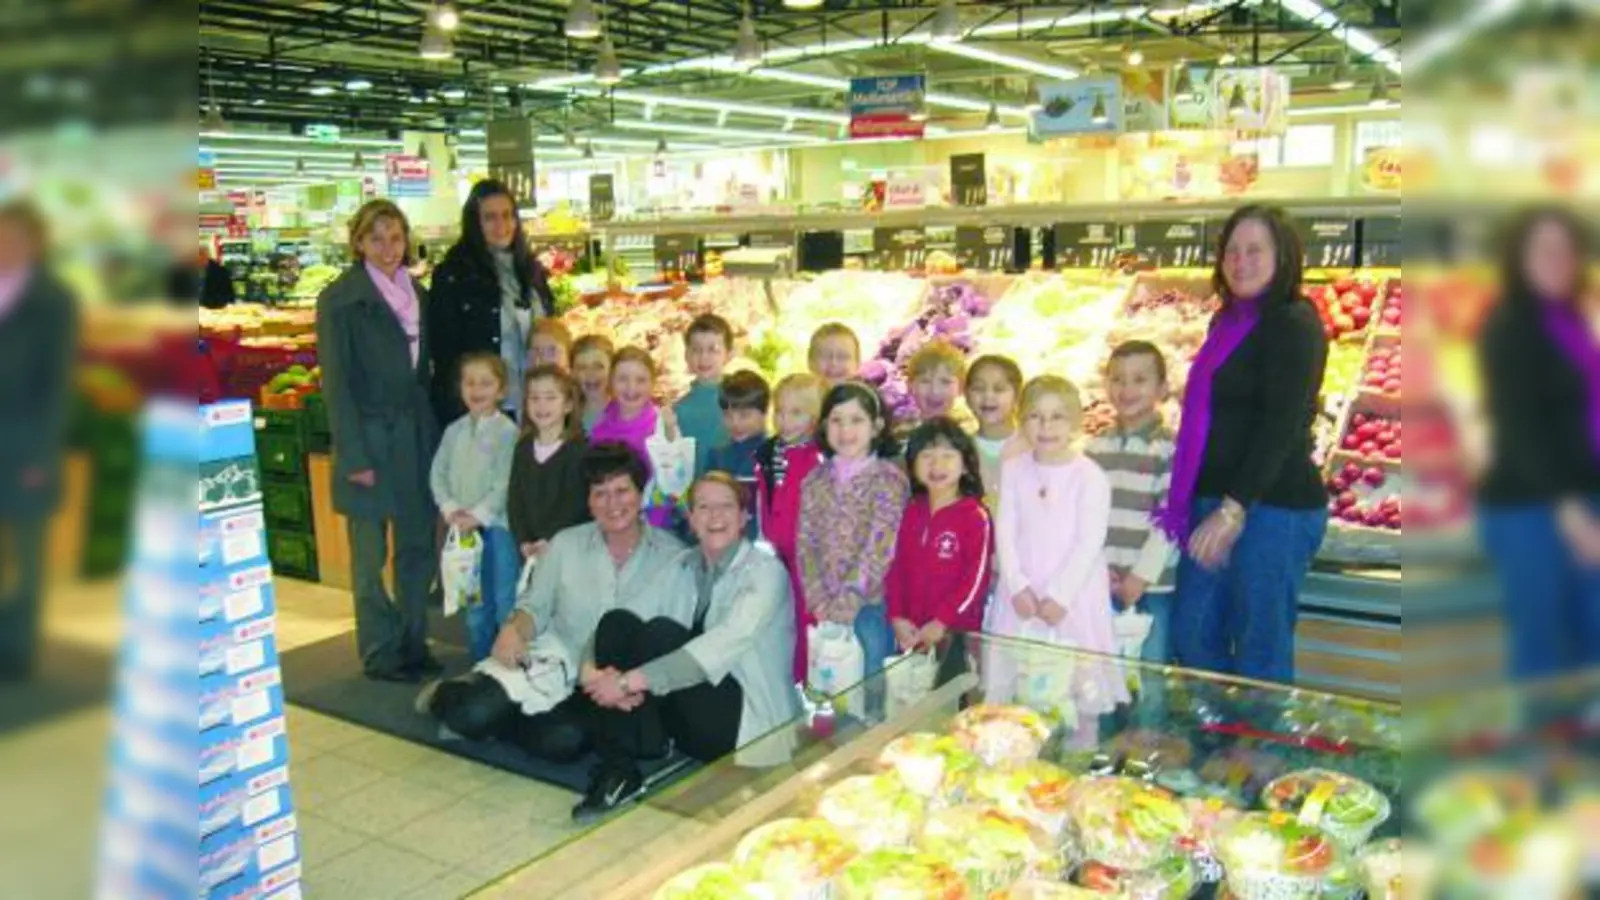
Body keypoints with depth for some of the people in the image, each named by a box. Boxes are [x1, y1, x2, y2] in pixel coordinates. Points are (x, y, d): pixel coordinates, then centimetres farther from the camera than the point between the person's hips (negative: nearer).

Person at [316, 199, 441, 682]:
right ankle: (381, 653, 15)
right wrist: (354, 455, -14)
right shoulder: (339, 298, -5)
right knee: (371, 552, 3)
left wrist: (435, 437, 8)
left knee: (419, 545, 9)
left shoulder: (418, 294, 11)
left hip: (416, 435, 5)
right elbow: (335, 380, -9)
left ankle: (413, 643, 22)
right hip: (368, 437, -5)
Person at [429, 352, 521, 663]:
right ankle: (481, 663, 25)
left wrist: (478, 516, -16)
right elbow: (438, 474, 7)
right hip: (462, 527, 5)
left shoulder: (507, 431, -8)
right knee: (475, 603, 14)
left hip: (497, 525, -5)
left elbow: (505, 483, -14)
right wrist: (450, 509, -7)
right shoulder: (454, 431, 10)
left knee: (505, 602, -1)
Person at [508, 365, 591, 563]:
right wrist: (523, 542, -8)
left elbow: (575, 503, -13)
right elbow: (515, 500, 5)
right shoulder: (523, 448, 9)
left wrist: (550, 542, -20)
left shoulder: (580, 449, -7)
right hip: (530, 552, 5)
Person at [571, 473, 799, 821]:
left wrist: (631, 680, -30)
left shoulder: (765, 571, -10)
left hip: (745, 721, -5)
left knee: (661, 632, -26)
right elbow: (634, 632, 0)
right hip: (684, 711, 6)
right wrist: (592, 669, -24)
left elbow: (726, 644, -26)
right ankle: (617, 770, -18)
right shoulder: (682, 568, 9)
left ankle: (620, 773, -12)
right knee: (617, 621, -15)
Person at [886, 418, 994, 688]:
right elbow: (896, 567, 9)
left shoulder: (976, 517, -9)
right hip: (911, 635, 5)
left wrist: (941, 623, -15)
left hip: (956, 635, -5)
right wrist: (897, 617, -2)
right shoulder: (911, 513, 8)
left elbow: (976, 579, -13)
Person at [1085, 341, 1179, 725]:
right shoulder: (1095, 448, 10)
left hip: (1152, 586, -4)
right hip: (1100, 585, 4)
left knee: (1149, 680, 2)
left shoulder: (1172, 448, -5)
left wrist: (1142, 575, -12)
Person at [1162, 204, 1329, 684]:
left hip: (1273, 510, -8)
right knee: (1192, 637, 11)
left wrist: (1234, 509, -24)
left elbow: (1281, 427, -18)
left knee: (1260, 656, -1)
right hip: (1215, 503, 8)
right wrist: (1204, 505, 17)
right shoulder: (1227, 321, 15)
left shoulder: (1294, 324, -9)